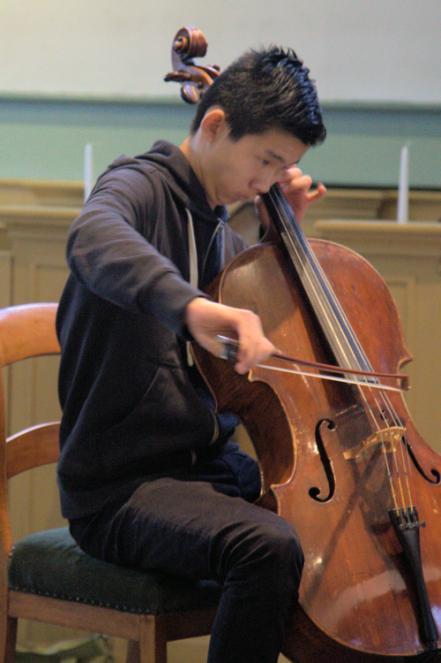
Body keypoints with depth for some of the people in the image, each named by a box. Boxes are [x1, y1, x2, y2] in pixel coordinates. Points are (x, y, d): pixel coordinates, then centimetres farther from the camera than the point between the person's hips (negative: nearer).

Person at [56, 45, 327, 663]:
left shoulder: (219, 228, 13)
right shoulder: (141, 187, -10)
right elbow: (94, 238, -37)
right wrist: (190, 304, -56)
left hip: (210, 465, 8)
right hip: (119, 487, -8)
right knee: (269, 548, -32)